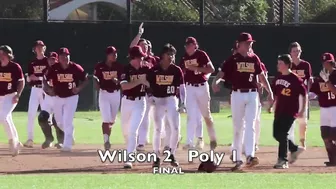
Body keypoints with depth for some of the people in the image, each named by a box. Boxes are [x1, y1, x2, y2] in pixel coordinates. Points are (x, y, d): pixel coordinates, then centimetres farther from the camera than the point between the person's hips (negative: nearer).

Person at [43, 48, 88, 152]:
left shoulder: (76, 68, -14)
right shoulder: (54, 68, -10)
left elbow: (85, 80, -2)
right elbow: (45, 80, 1)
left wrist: (79, 88, -19)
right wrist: (48, 89, -17)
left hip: (71, 97, -3)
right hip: (58, 97, 3)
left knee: (67, 121, -13)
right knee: (59, 122, 14)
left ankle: (67, 145, -8)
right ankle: (70, 136, 43)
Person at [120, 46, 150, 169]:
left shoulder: (146, 69, -2)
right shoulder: (126, 70, -11)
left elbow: (151, 84, 10)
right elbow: (124, 86, -25)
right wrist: (139, 81, -33)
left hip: (140, 102, -1)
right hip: (127, 101, 1)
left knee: (133, 130, -13)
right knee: (125, 130, 15)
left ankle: (129, 159, -15)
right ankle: (131, 149, 43)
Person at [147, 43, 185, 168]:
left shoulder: (176, 70, -3)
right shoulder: (154, 70, -5)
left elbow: (182, 87, 0)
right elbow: (148, 85, 4)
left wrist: (183, 104, -7)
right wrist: (150, 97, -10)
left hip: (171, 100, 1)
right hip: (157, 100, -1)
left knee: (176, 128, -7)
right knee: (158, 129, 2)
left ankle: (171, 154, 11)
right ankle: (156, 157, 11)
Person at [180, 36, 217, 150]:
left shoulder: (201, 55, -6)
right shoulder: (184, 58, 7)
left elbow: (211, 69, -13)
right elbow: (182, 73, 14)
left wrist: (196, 68, -21)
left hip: (202, 86, -3)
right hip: (189, 87, 3)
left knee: (206, 114, 9)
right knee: (191, 115, -7)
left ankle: (213, 139, 27)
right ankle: (189, 142, -12)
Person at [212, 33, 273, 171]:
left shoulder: (254, 58, 9)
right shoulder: (233, 59, 0)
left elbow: (261, 76, 15)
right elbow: (222, 72, -10)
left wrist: (269, 91, 10)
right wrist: (216, 81, -31)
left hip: (252, 95, 2)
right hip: (237, 95, -2)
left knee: (250, 126, -9)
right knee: (238, 127, 3)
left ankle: (250, 156, -18)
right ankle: (237, 159, 8)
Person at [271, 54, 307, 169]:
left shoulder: (295, 79, -12)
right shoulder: (278, 78, 8)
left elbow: (304, 95, -9)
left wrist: (302, 111, -11)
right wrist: (271, 106, 9)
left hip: (290, 112, -8)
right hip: (279, 111, 8)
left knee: (283, 134, -12)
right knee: (276, 134, 8)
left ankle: (283, 160, -6)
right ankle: (294, 149, 29)